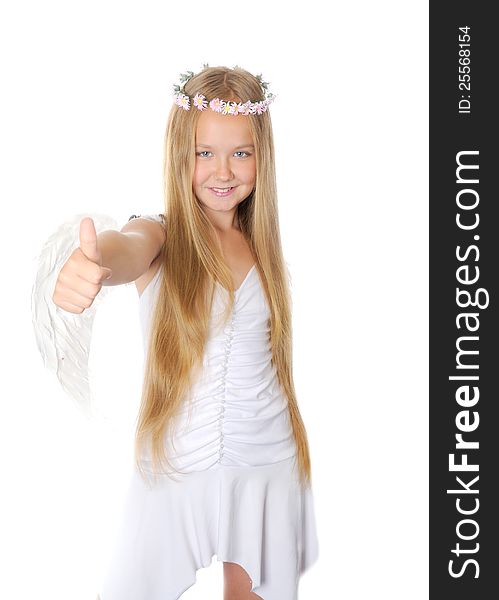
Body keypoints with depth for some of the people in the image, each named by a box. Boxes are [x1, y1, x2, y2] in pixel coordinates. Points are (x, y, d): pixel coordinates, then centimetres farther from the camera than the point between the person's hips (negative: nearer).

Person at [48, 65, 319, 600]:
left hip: (266, 456, 3)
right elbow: (127, 249, -35)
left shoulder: (261, 244, 2)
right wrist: (91, 265, -58)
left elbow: (270, 354, 10)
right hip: (175, 462, -3)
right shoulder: (161, 236, -10)